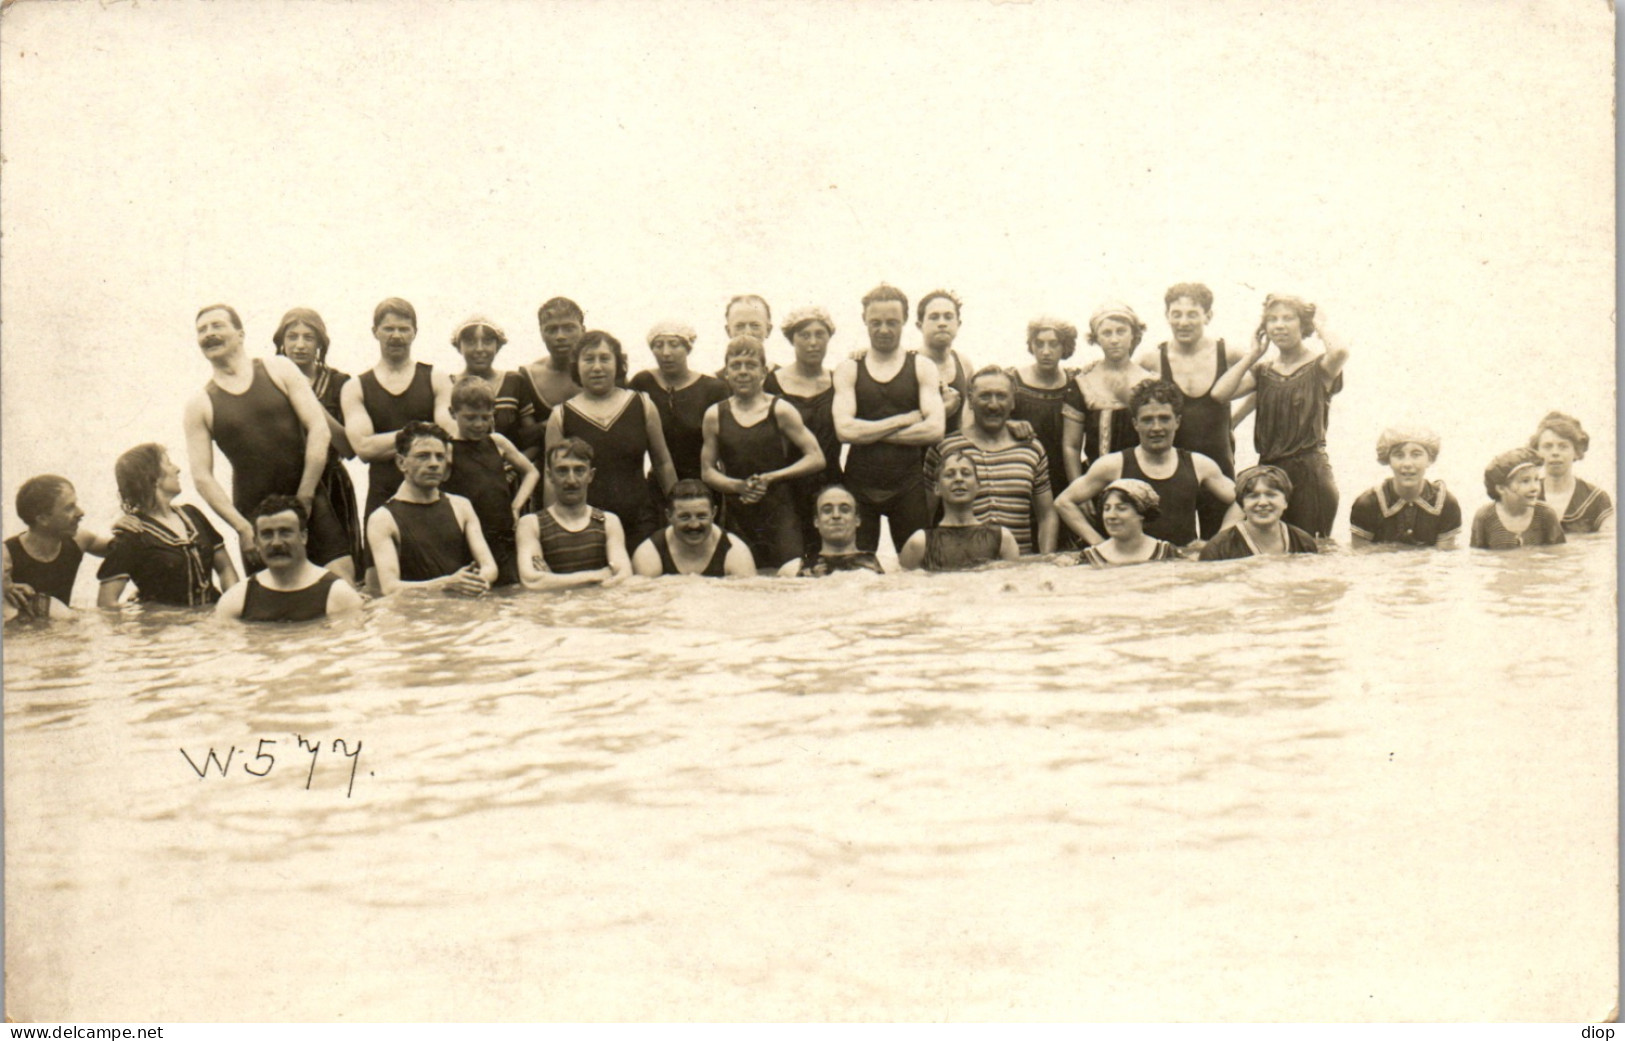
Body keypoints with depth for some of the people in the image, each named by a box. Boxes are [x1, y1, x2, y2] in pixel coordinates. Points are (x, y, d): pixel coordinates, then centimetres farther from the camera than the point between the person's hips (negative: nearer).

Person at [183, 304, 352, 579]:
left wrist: (304, 497, -7)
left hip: (309, 501, 0)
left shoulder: (279, 370, 6)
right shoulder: (200, 406, 6)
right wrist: (243, 528, -10)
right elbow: (202, 477, 1)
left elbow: (319, 430, -1)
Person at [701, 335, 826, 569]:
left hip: (779, 516, -2)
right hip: (736, 518, 2)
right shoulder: (715, 415, 8)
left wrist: (770, 477, -9)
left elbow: (817, 459, -1)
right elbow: (707, 471, 10)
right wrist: (739, 486, -9)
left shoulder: (780, 411, 1)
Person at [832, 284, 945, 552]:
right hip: (860, 484, 0)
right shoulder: (849, 370, 6)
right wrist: (904, 420, -7)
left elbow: (935, 429, -8)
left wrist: (870, 432, -7)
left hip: (908, 486, 0)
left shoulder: (922, 368, 6)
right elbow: (845, 430, -9)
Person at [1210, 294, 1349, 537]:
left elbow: (1340, 351, -26)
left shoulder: (1319, 368, 0)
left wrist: (1320, 324, -5)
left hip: (1309, 474, -5)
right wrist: (1253, 354, 5)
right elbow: (1219, 393, -4)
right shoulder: (1263, 371, 12)